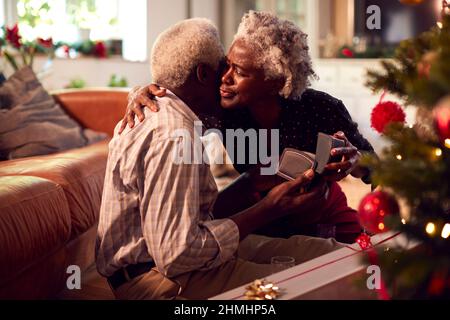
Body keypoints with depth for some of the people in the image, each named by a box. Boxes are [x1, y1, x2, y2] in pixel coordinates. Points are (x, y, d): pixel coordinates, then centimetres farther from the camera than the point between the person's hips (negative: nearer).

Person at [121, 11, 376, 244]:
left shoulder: (321, 109, -24)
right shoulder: (221, 113, -22)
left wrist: (354, 162, -34)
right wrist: (142, 92, -32)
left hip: (329, 226, -1)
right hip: (263, 231, 1)